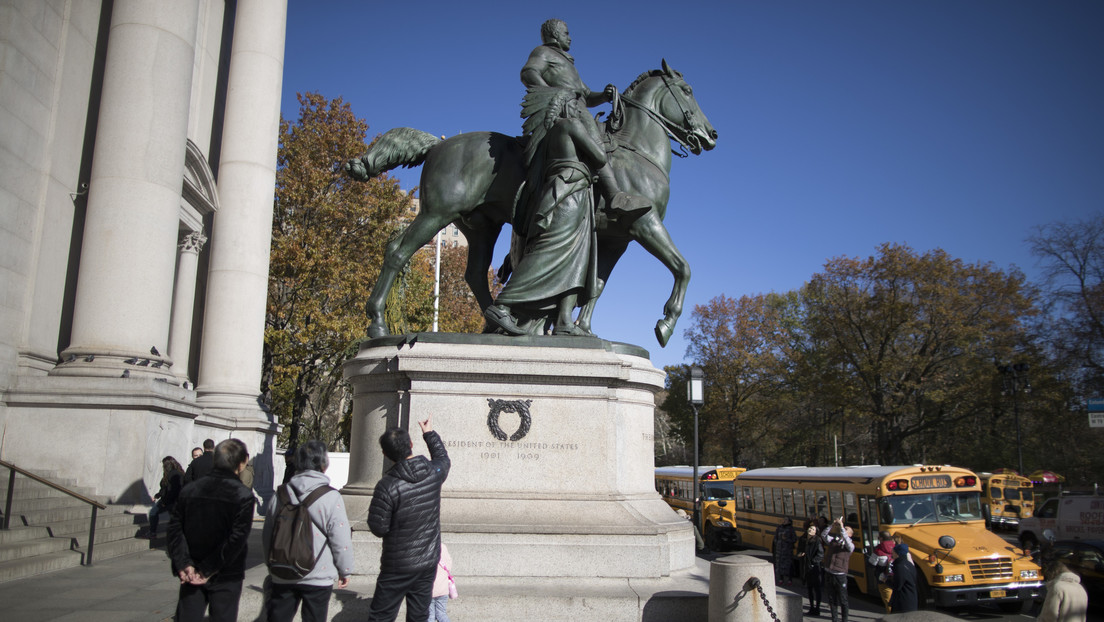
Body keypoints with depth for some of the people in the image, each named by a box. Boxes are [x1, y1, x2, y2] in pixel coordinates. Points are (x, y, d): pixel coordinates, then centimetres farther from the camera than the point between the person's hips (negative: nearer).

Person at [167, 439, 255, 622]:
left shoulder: (189, 489, 1)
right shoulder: (243, 495, -13)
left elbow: (175, 528, -3)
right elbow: (237, 539, -19)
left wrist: (184, 564, -7)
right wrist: (208, 570, -12)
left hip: (191, 577, 4)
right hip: (225, 578, -4)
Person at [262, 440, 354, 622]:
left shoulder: (279, 496, 0)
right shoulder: (331, 498, -14)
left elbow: (266, 537, 9)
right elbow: (341, 541, -13)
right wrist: (345, 571, 1)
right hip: (318, 579, -4)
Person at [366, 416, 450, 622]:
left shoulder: (387, 485, -21)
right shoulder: (434, 472, -6)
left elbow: (378, 528, -15)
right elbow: (443, 459, 19)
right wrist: (430, 434, 31)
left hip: (398, 566, -4)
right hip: (429, 561, 4)